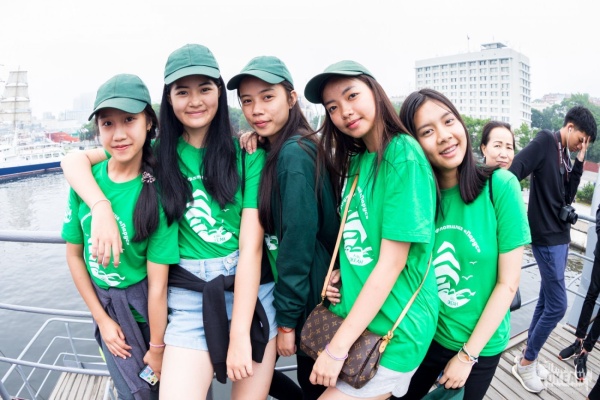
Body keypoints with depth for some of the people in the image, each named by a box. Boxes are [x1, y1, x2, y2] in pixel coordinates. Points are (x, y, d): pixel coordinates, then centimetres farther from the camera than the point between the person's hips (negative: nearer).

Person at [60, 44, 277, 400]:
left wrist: (239, 334, -12)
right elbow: (75, 160, 5)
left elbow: (251, 246, -10)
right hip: (190, 298, 1)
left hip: (252, 290, -1)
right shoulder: (159, 154, 4)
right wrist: (102, 207, -15)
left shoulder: (247, 154, -4)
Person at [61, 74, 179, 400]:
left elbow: (157, 281, -19)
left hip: (148, 310, -3)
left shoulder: (157, 190, -22)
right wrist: (101, 318, 1)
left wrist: (157, 348, -13)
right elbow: (74, 254, 0)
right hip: (105, 307, 3)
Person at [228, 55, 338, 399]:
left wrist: (287, 319, -15)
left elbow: (298, 243, -21)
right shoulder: (275, 151, 6)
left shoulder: (293, 154, -21)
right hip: (309, 290, 8)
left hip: (310, 297, -8)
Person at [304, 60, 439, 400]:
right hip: (353, 316, 7)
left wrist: (338, 346, -19)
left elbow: (392, 262, -20)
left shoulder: (403, 155, -17)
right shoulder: (354, 160, 7)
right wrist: (339, 273, -3)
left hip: (392, 332, -7)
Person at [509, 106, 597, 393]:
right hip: (547, 238, -9)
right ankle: (525, 364, 13)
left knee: (546, 301, 15)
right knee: (557, 305, -3)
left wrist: (579, 163, 2)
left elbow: (567, 196, 10)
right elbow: (513, 172, -26)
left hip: (560, 236, 9)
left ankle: (528, 356, 28)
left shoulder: (564, 155, 12)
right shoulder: (546, 141, -13)